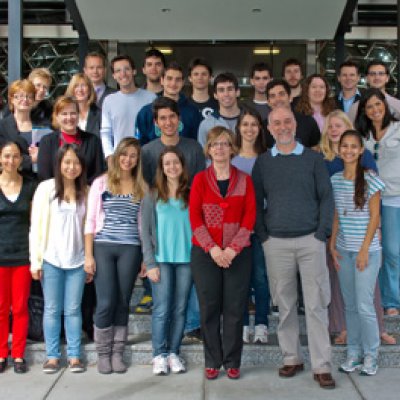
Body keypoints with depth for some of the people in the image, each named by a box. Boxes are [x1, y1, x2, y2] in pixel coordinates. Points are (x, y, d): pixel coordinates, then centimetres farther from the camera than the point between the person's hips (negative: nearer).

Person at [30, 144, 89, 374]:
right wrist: (35, 260, -5)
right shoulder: (46, 188, -2)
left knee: (73, 310, 7)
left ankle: (75, 356, 16)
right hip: (51, 260, -1)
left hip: (78, 261, 1)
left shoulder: (85, 191, 5)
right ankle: (53, 356, 17)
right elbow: (36, 226, -2)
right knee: (52, 309, 7)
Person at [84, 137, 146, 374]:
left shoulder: (142, 187, 10)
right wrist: (88, 255, -4)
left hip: (130, 250, 2)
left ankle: (117, 353, 15)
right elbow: (91, 220, 3)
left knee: (123, 303, 4)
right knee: (106, 303, -4)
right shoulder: (101, 183, 5)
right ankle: (103, 354, 11)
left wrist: (146, 256, 4)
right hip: (103, 247, -1)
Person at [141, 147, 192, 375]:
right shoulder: (152, 197, 4)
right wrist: (150, 263, -6)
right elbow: (146, 232, 2)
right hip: (162, 260, -1)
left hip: (187, 259, 2)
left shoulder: (192, 195, 8)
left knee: (180, 309, 5)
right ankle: (160, 355, 6)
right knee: (162, 310, -3)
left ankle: (174, 353, 15)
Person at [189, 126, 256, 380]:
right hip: (205, 252, 0)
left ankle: (232, 362, 14)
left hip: (238, 253, 0)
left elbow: (250, 216, -1)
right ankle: (212, 361, 15)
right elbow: (195, 216, -2)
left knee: (235, 308, 2)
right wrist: (212, 248, -13)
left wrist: (232, 249, -12)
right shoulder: (200, 179, 6)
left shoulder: (244, 180, 6)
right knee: (209, 308, 4)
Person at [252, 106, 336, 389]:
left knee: (316, 304, -1)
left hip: (310, 240, -1)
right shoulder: (262, 162, 8)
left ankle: (322, 366, 6)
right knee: (285, 304, 8)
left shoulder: (313, 158, 5)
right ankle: (292, 358, 20)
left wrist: (322, 234, -5)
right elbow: (256, 201, 8)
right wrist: (263, 235, -1)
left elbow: (326, 197, 2)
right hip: (276, 243, 1)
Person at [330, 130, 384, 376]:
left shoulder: (370, 179, -7)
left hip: (366, 250, -5)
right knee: (350, 305, 10)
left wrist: (365, 249, -12)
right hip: (343, 251, 5)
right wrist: (332, 244, 6)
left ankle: (371, 356, 10)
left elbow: (374, 217, -8)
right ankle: (354, 353, 21)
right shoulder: (335, 180, 8)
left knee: (364, 305, -5)